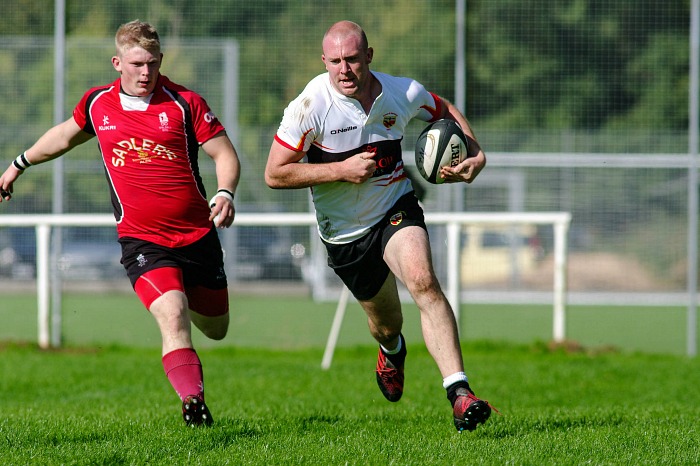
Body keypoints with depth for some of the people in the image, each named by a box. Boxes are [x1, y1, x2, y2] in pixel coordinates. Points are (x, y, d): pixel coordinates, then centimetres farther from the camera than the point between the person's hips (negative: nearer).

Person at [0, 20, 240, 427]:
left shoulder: (185, 103, -5)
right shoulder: (98, 104, 3)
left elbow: (225, 153, -2)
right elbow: (65, 136, 24)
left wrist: (225, 193, -23)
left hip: (198, 235, 1)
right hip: (141, 240, -1)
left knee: (215, 330, 17)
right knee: (173, 318, -26)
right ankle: (194, 403, -30)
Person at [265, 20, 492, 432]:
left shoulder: (403, 93, -11)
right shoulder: (311, 105, -20)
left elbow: (446, 112, 11)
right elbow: (275, 174, -18)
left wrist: (475, 155, -6)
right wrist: (341, 170, -25)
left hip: (396, 208, 0)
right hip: (345, 231, 0)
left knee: (422, 280, -28)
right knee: (385, 322, 15)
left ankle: (459, 393, -35)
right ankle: (392, 351, 57)